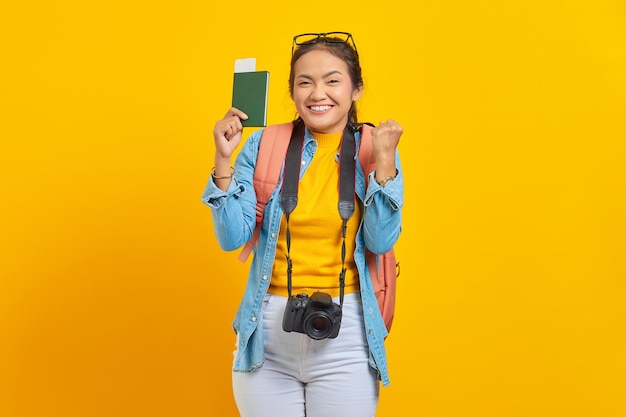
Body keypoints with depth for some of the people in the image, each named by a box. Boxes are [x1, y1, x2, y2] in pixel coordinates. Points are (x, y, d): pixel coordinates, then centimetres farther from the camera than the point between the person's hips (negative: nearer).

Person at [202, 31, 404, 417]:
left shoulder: (373, 151, 1)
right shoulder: (264, 146, 0)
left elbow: (381, 242, -8)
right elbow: (232, 238, -3)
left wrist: (384, 160, -16)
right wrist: (224, 159, -12)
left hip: (346, 334, 0)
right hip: (267, 332, 1)